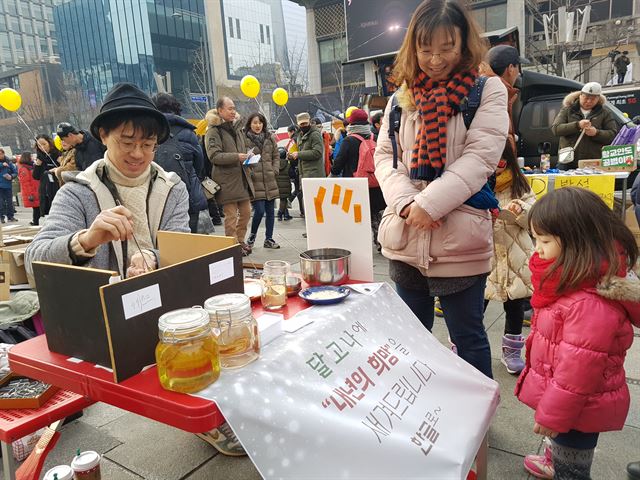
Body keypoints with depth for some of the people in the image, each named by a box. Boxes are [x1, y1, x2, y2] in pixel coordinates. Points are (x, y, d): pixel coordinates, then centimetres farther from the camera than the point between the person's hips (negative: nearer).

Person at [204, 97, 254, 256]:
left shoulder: (237, 127, 17)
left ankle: (240, 241, 27)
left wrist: (247, 157, 8)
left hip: (242, 177, 7)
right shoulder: (214, 131, -7)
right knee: (231, 216, -3)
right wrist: (236, 157, -22)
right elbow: (213, 155, -16)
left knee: (246, 212, 12)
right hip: (226, 180, -7)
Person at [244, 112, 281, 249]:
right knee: (259, 211, -9)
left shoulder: (270, 138, 11)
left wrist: (275, 170, 3)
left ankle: (269, 239, 19)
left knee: (270, 211, 8)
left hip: (270, 181, 5)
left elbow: (276, 156, 15)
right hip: (255, 181, -5)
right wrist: (249, 173, -14)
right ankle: (252, 236, 15)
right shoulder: (244, 139, -5)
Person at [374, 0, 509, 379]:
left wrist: (429, 204, -19)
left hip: (458, 240, -4)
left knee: (467, 336, 9)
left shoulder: (488, 91, 1)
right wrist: (406, 202, -11)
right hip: (405, 238, 5)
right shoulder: (404, 96, 11)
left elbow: (480, 157, -11)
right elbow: (384, 155, 6)